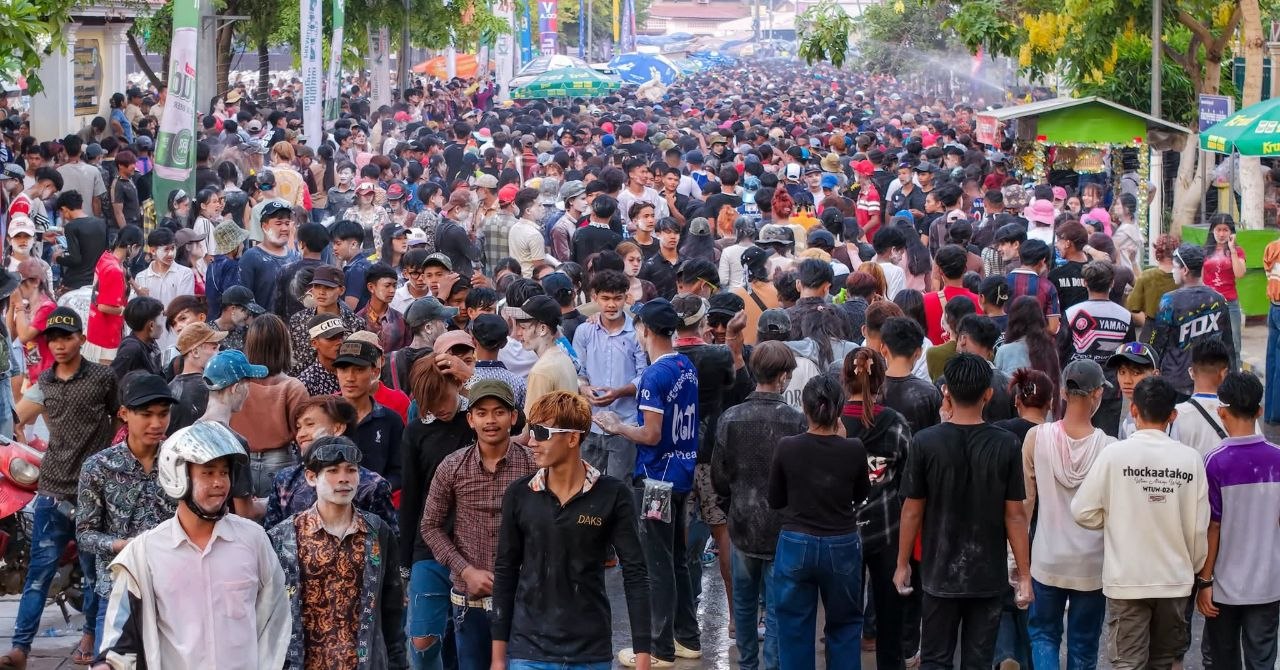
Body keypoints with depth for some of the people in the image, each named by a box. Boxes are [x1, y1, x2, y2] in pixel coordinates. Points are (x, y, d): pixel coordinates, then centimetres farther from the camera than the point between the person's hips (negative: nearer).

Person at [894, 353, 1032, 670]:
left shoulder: (925, 442, -9)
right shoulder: (1006, 445, -8)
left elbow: (912, 511, -4)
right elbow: (1015, 515, -6)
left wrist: (903, 564, 8)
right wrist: (1024, 575, 2)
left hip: (940, 573, 0)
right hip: (989, 575, 0)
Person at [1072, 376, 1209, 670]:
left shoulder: (1115, 454, -11)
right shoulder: (1190, 459, -6)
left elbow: (1083, 512, -7)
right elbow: (1199, 527, -1)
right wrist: (1195, 568, 16)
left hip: (1127, 579, -2)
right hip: (1175, 579, 2)